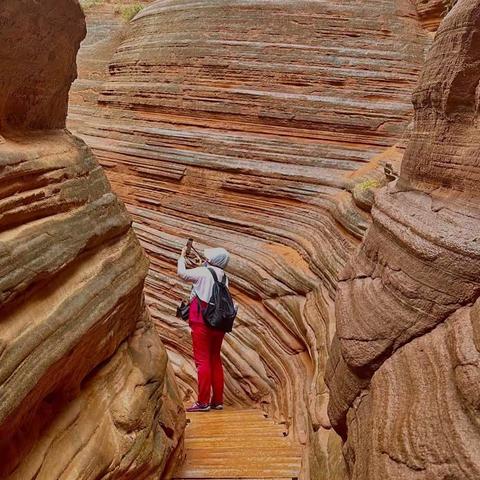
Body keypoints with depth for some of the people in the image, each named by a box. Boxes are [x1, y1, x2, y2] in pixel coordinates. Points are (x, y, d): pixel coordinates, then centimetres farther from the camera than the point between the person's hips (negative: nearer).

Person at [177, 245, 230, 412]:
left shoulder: (203, 272, -9)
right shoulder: (223, 277, 8)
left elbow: (182, 273, 0)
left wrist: (182, 256, 18)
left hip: (201, 323, -6)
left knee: (202, 361, -2)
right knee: (215, 360, 13)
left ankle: (203, 402, 2)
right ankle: (217, 400, 18)